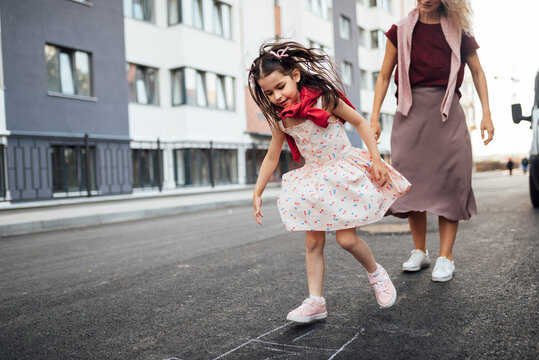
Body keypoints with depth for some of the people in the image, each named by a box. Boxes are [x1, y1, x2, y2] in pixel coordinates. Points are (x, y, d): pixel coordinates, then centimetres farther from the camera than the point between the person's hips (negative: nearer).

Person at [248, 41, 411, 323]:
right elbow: (272, 157, 6)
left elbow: (359, 121, -5)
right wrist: (257, 193, 6)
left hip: (345, 172, -4)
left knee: (346, 238, -6)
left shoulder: (323, 98, -15)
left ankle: (376, 273, 24)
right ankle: (315, 301, 9)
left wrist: (376, 159, -10)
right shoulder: (279, 119, -4)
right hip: (314, 180, 4)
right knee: (313, 241, 1)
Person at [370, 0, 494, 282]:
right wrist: (374, 116, -2)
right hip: (411, 114, 1)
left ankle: (445, 257, 2)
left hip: (447, 116, 0)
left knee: (449, 184, -5)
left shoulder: (458, 31, 7)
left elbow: (477, 72, 12)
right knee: (412, 184, 0)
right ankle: (419, 252, 14)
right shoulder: (401, 31, 6)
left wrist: (486, 114, 4)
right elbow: (384, 76, 7)